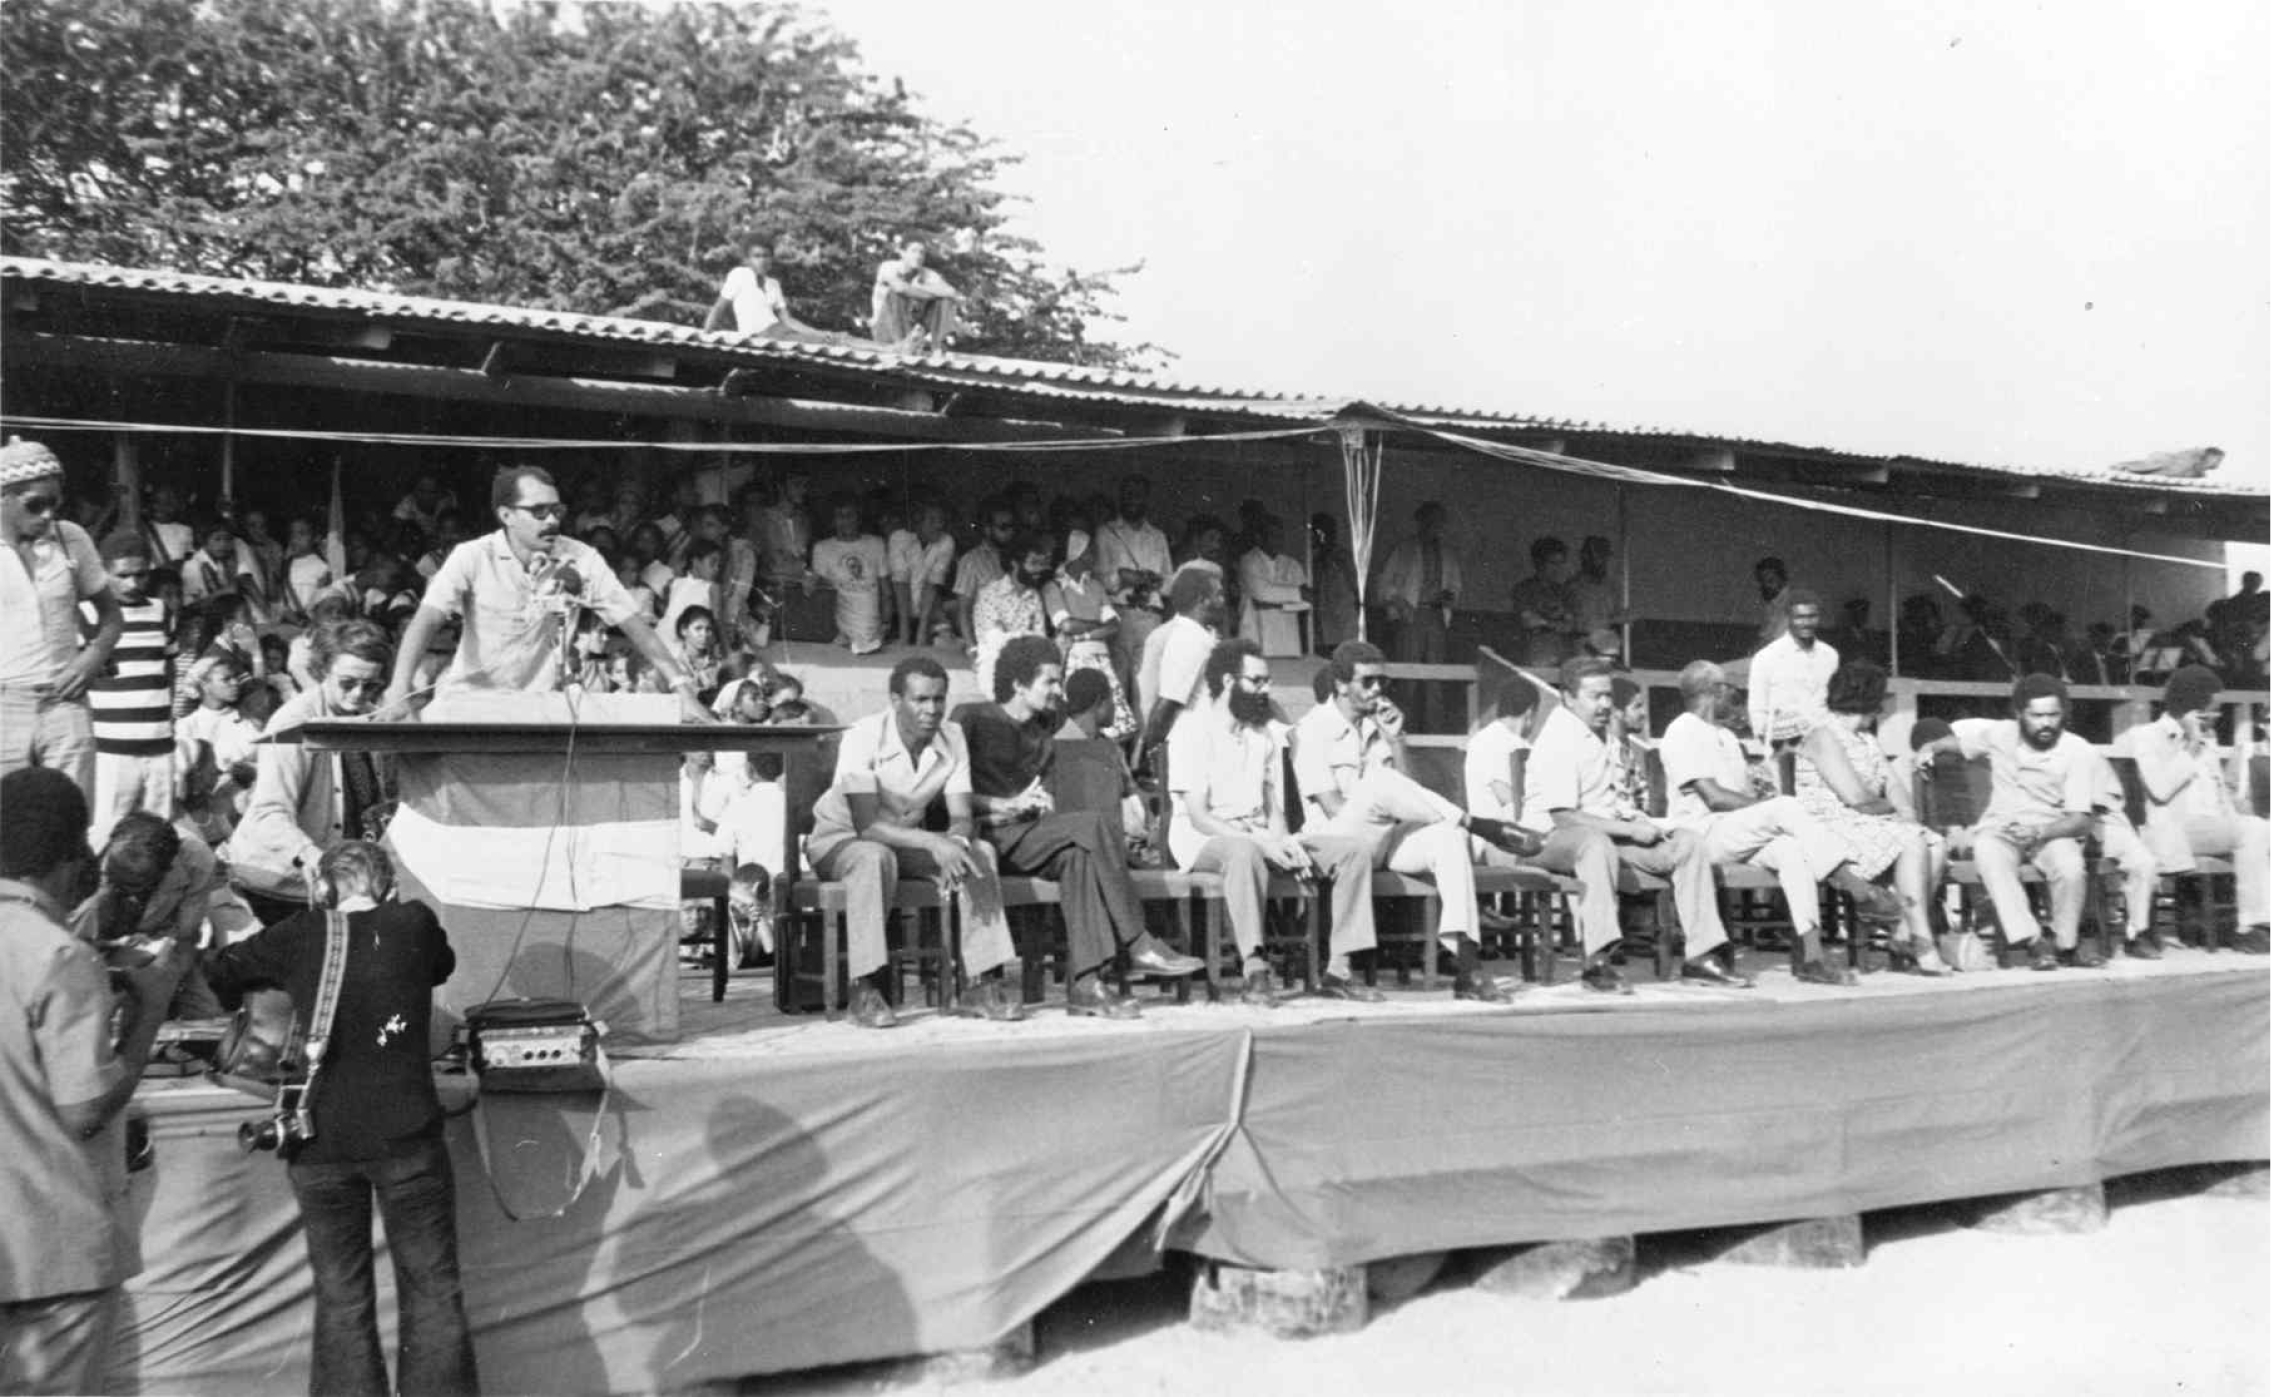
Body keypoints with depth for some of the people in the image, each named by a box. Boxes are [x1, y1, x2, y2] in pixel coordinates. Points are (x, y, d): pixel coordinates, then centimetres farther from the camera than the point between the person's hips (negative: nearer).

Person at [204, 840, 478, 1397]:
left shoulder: (300, 937, -1)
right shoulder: (415, 925, -1)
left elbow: (217, 975, 11)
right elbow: (443, 966, 19)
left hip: (321, 1139, 1)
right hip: (406, 1135, -1)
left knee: (341, 1298, 10)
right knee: (432, 1291, 8)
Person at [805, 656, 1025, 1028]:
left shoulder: (952, 738, -8)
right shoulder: (863, 738, -25)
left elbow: (962, 818, -12)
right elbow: (866, 825, -31)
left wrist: (957, 842, -37)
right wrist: (934, 843, -43)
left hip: (908, 840, 5)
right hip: (840, 840, -5)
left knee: (980, 852, -19)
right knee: (875, 857, -39)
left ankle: (986, 982, -18)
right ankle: (864, 991, -33)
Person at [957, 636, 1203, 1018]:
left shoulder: (1044, 727, 23)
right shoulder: (972, 719, 1)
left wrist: (1041, 803, 2)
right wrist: (1010, 806, -12)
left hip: (1030, 834, 7)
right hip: (987, 837, -7)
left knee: (1079, 853, -30)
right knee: (1095, 824, -27)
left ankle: (1084, 983, -36)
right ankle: (1137, 945, -26)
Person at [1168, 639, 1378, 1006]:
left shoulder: (1268, 732, 16)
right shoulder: (1192, 729, -7)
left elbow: (1274, 806, 13)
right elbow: (1198, 816, -15)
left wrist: (1283, 842, -11)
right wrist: (1264, 844, -24)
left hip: (1260, 837, 7)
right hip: (1205, 839, -7)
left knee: (1355, 848, -9)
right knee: (1243, 851, -42)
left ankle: (1339, 967, -13)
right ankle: (1256, 972, -42)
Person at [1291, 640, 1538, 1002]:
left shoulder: (1381, 724, 16)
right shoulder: (1312, 728, -4)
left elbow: (1408, 791, 4)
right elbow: (1334, 808, -12)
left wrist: (1395, 739, -5)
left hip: (1386, 837, 6)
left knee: (1447, 836, -26)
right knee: (1380, 783, -34)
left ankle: (1467, 966, -32)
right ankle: (1479, 825, -22)